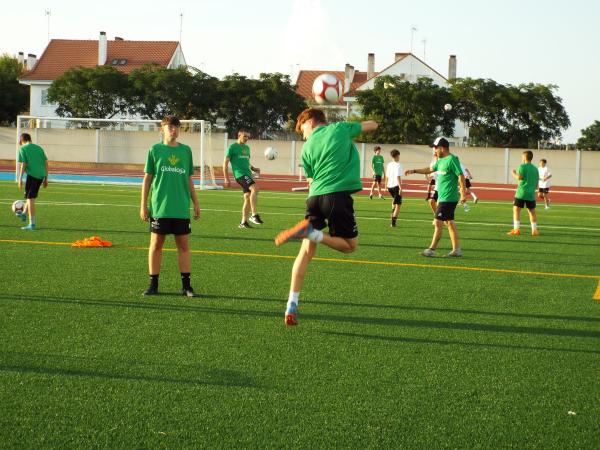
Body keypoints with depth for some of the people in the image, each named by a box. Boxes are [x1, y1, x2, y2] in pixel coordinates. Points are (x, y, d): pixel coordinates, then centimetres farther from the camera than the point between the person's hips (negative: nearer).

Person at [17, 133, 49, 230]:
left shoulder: (23, 149, 0)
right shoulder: (39, 148, 17)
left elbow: (23, 165, -8)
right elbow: (46, 163, 14)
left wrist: (20, 179, -4)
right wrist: (46, 178, 18)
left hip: (32, 175, -6)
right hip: (41, 175, 6)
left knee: (31, 199, -1)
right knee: (31, 196, 25)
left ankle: (32, 224, -3)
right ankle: (24, 214, 39)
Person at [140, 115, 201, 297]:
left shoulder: (186, 150, 9)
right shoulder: (155, 150, 3)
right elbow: (147, 178, 4)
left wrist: (196, 203, 12)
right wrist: (143, 205, 0)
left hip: (181, 208, 2)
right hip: (159, 207, -2)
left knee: (183, 245, 2)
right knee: (156, 244, 3)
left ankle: (186, 285, 6)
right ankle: (153, 285, 10)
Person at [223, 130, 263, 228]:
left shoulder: (247, 148, 20)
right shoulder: (232, 147, -2)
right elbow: (225, 163, -3)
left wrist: (253, 168, 10)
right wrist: (226, 178, -8)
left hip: (248, 175, 8)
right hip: (240, 174, -8)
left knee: (248, 198, 5)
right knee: (255, 188, -27)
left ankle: (243, 222, 13)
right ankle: (254, 215, -26)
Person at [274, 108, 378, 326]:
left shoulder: (307, 148, 15)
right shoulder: (340, 128, 11)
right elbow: (373, 124, 25)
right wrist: (352, 127, 41)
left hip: (315, 196, 3)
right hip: (339, 195, -3)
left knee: (306, 251, 9)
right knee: (349, 245, 13)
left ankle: (292, 305, 2)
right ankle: (311, 232, -13)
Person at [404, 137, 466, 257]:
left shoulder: (452, 160, -15)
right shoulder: (441, 161, 13)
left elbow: (461, 176, -19)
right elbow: (430, 169, 28)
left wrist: (463, 194, -22)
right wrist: (414, 171, 26)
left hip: (447, 199, -9)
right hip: (443, 197, 9)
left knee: (438, 222, -7)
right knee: (449, 222, 11)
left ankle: (432, 250, -3)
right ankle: (456, 249, 15)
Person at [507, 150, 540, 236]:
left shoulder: (522, 166, -5)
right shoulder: (535, 169, 14)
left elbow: (519, 177, -15)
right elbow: (536, 183, 15)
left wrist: (514, 173, 4)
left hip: (521, 193, -5)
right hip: (531, 194, 5)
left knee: (516, 209, 0)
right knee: (532, 211, 12)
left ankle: (516, 229, -6)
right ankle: (534, 230, 10)